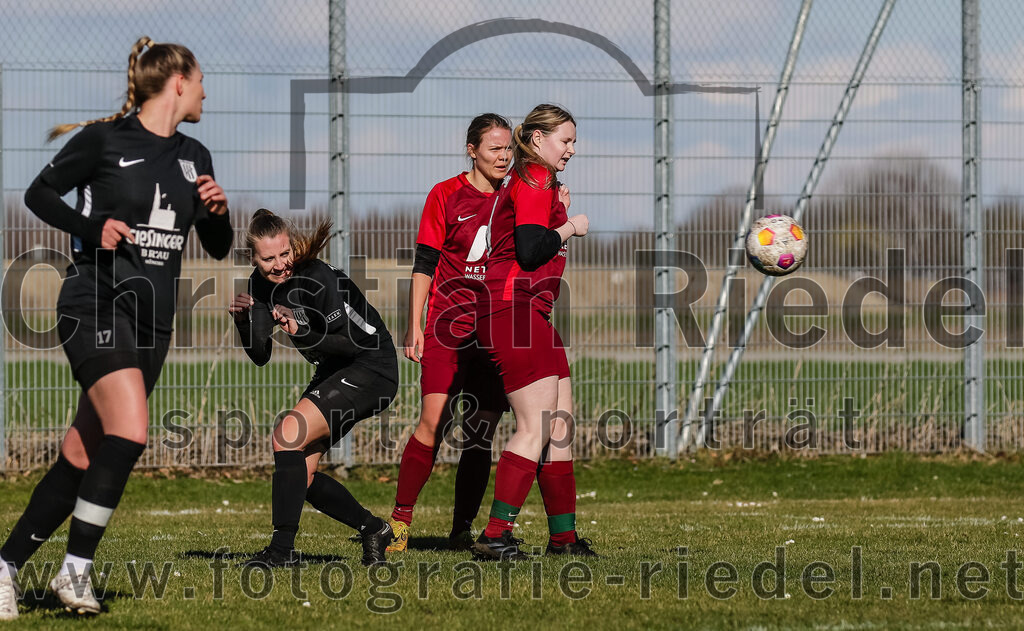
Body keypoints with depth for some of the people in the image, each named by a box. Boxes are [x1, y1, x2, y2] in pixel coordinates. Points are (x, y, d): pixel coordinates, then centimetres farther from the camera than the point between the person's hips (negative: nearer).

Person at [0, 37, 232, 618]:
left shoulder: (194, 157, 14)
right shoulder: (104, 139, -4)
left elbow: (218, 249, 19)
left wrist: (218, 211, -2)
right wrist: (92, 227, -12)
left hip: (153, 320, 7)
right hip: (96, 305, -6)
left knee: (82, 458, 4)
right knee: (130, 433, -24)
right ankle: (76, 570, -16)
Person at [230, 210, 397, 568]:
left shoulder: (318, 279, -24)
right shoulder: (262, 285, -2)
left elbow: (354, 344, -23)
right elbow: (260, 356, 3)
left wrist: (302, 333, -34)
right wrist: (243, 320, -14)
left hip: (372, 368, -9)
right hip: (334, 373, 9)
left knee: (288, 433, -24)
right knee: (299, 476, 4)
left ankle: (282, 549, -24)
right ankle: (372, 530, 23)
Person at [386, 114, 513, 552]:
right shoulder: (446, 196, 1)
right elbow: (424, 265, 0)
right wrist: (414, 327, -6)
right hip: (448, 330, -3)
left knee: (480, 434, -1)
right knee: (432, 422, -15)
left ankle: (462, 530, 5)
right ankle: (400, 521, -7)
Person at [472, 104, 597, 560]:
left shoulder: (531, 182, 23)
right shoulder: (533, 183, -8)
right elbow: (529, 252, -19)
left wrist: (557, 213, 14)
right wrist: (569, 227, -6)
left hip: (531, 313, 11)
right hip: (513, 308, -11)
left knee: (560, 422, 10)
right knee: (536, 427, -14)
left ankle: (563, 535, 13)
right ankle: (495, 536, -15)